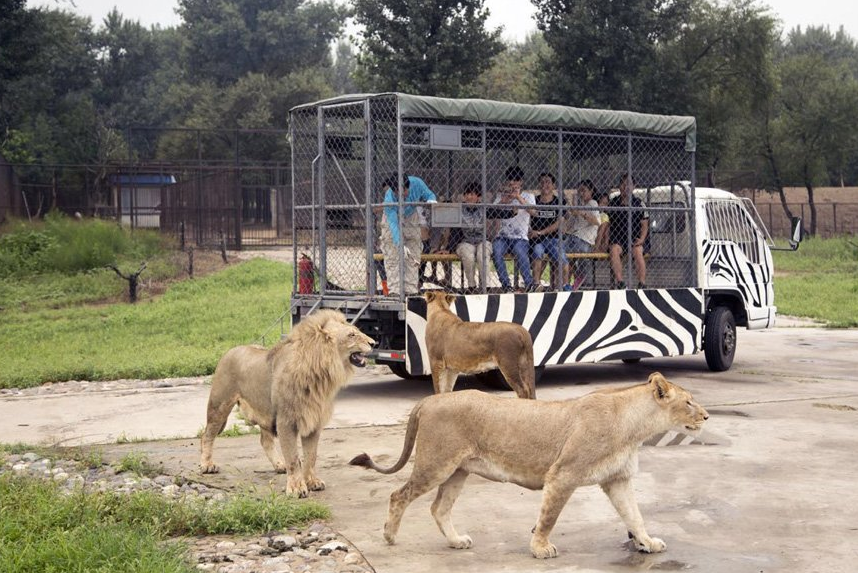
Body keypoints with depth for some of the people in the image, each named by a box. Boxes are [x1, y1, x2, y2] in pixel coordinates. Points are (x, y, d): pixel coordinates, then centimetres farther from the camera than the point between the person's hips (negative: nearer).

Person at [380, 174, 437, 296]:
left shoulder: (416, 183, -29)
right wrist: (400, 244, -50)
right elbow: (393, 223, -40)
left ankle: (411, 289, 6)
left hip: (411, 218, 3)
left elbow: (429, 194, -11)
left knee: (413, 256, 2)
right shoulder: (389, 198, -36)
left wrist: (431, 200, -36)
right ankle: (394, 290, -8)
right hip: (393, 218, -3)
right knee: (392, 256, -10)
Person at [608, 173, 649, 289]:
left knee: (638, 252, -32)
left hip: (634, 239, 0)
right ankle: (620, 283, -41)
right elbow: (608, 224, 14)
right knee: (614, 251, -32)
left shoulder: (639, 203, 9)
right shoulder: (613, 203, 11)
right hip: (617, 239, 1)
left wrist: (642, 239, -7)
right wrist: (607, 240, 1)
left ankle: (642, 284, -38)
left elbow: (645, 225, 10)